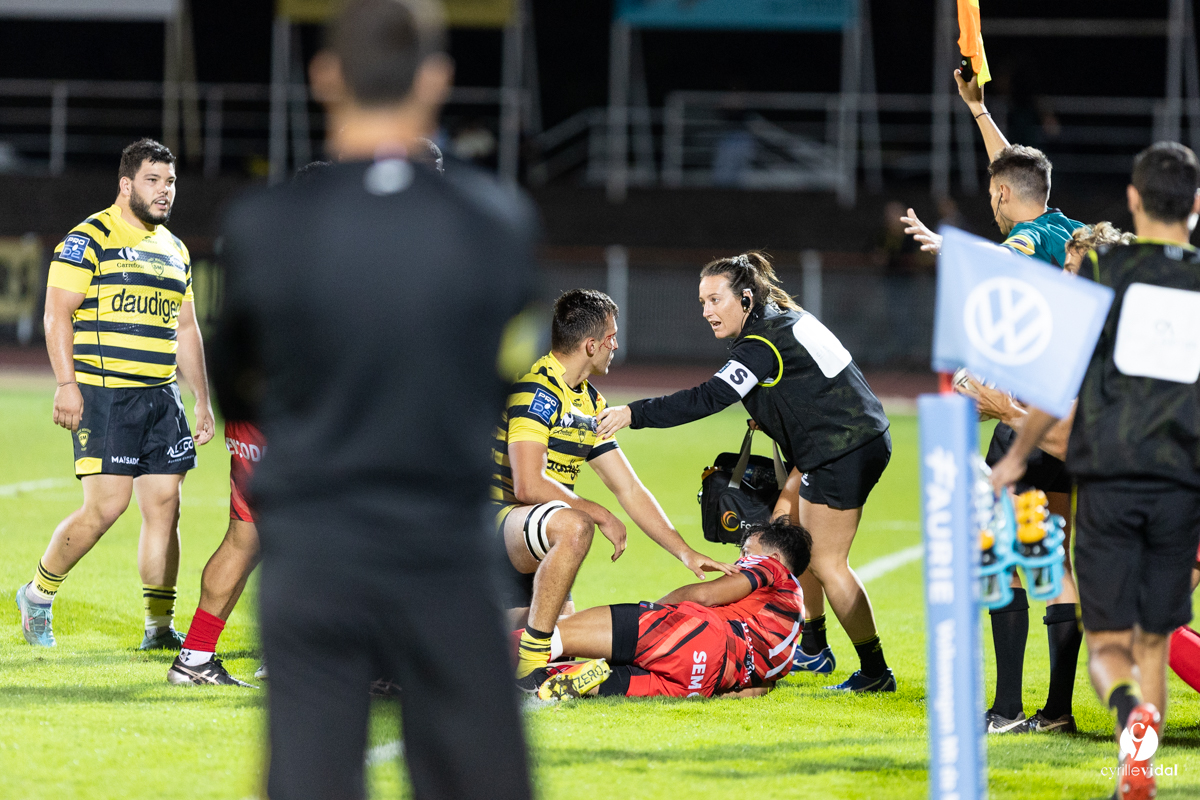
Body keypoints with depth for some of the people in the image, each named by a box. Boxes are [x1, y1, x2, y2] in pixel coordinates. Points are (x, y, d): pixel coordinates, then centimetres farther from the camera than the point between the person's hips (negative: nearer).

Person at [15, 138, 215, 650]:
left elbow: (186, 329, 24)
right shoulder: (89, 238, -5)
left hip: (161, 396, 7)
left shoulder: (174, 251, 18)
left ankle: (160, 627, 7)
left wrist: (202, 398, 19)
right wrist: (66, 384, -18)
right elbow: (58, 312, -10)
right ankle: (38, 595, 9)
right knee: (106, 506, -11)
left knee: (164, 506, 2)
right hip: (104, 395, -7)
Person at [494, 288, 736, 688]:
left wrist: (687, 553, 11)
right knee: (573, 525, -38)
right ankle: (529, 663, -33)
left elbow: (629, 489, 16)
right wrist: (601, 515, -15)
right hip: (494, 517, -10)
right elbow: (528, 485, -26)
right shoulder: (535, 388, -17)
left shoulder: (590, 403, 14)